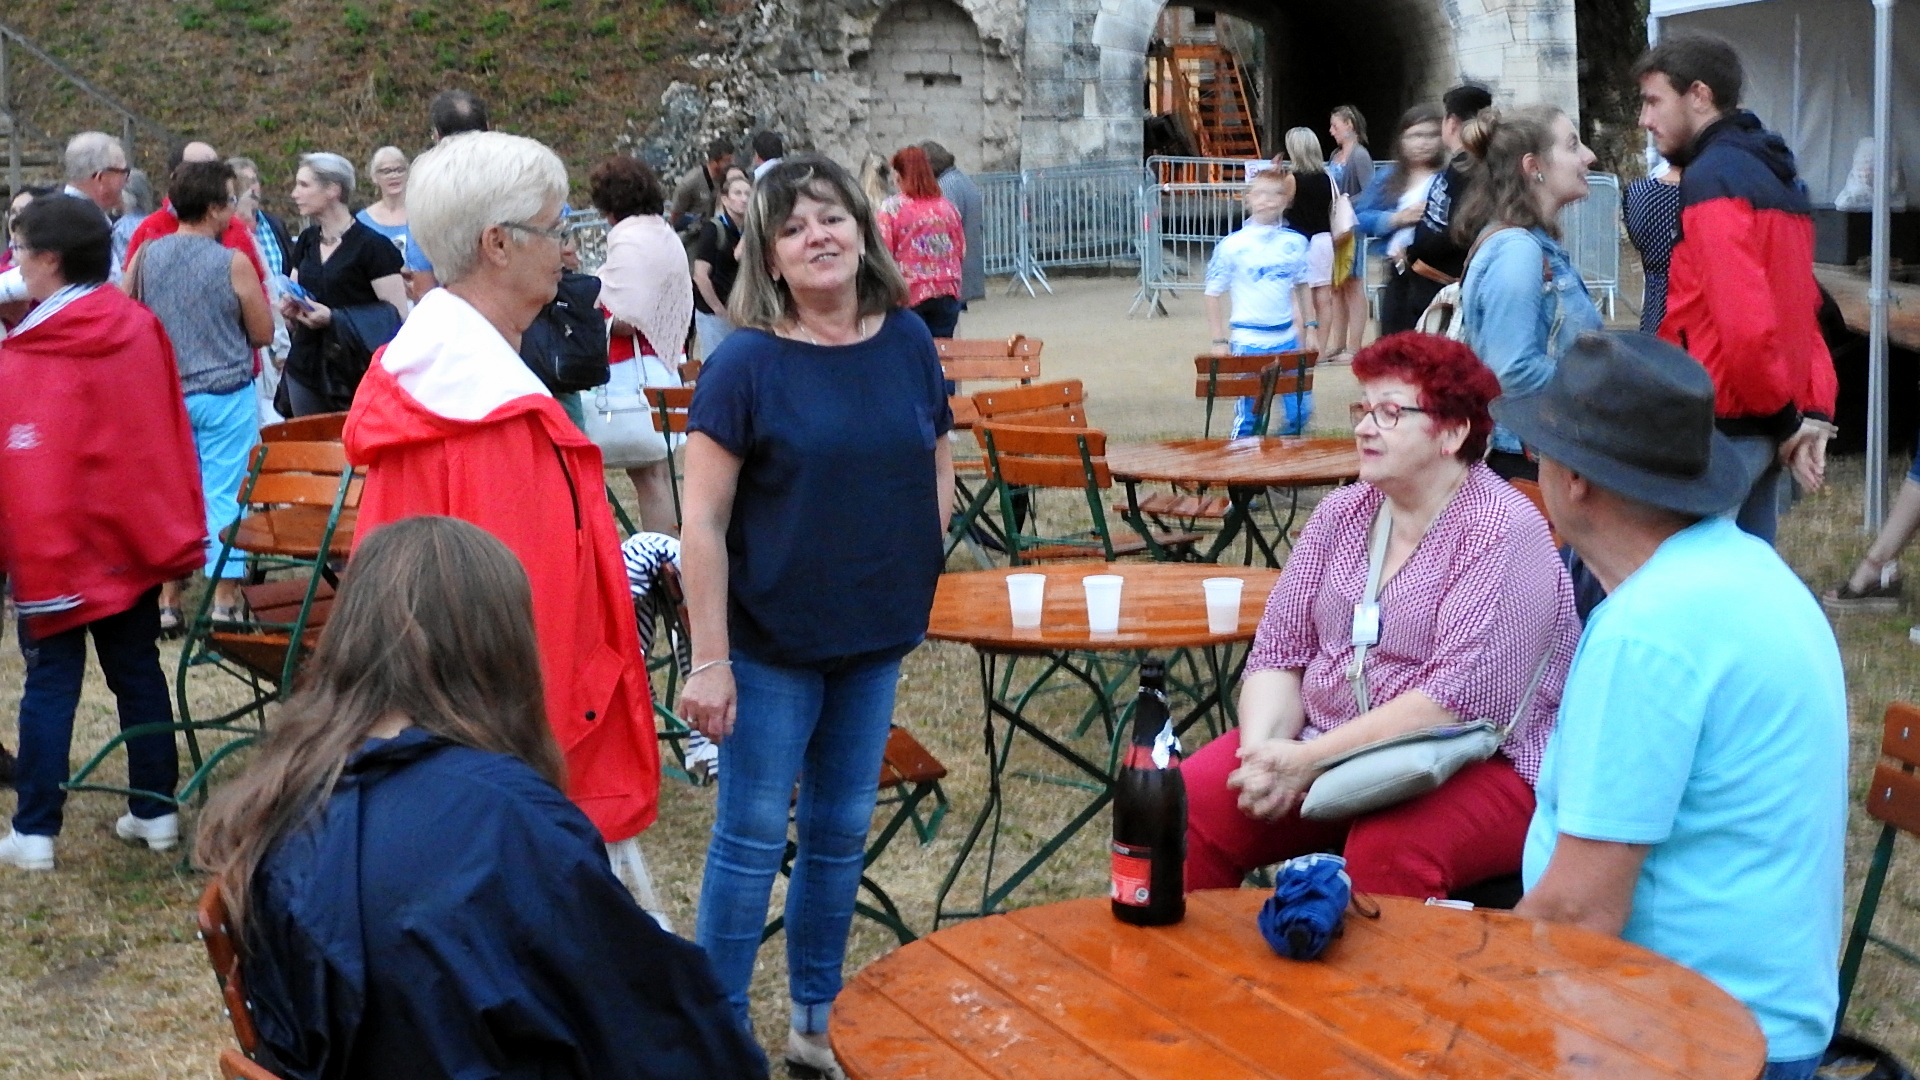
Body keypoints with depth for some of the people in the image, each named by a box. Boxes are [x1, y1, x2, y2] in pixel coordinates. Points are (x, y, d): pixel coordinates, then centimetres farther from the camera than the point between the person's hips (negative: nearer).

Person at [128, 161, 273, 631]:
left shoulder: (146, 255, 0)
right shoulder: (233, 263, -12)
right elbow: (263, 333, -5)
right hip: (225, 395, -4)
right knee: (224, 497, 1)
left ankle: (168, 604, 15)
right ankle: (224, 605, 2)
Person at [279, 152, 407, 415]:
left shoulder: (372, 246, -8)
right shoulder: (306, 241, 12)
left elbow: (397, 317, -13)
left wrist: (334, 318, -20)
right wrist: (290, 309, 1)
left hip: (354, 375, -6)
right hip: (305, 371, 6)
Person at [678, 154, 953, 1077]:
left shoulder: (908, 342, 1)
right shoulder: (746, 362, -13)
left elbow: (936, 470, 13)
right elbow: (702, 522, -14)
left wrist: (915, 577, 3)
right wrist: (709, 658, -16)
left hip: (877, 638, 5)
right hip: (771, 643, -5)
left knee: (841, 833, 15)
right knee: (752, 837, 4)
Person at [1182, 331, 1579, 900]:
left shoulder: (1502, 534, -10)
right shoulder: (1341, 513, 10)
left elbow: (1459, 698, -20)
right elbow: (1279, 652, 7)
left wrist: (1311, 759, -21)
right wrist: (1263, 750, -13)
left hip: (1471, 768, -6)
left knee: (1387, 849, -37)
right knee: (1186, 807, -17)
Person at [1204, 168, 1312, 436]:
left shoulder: (1296, 243, 2)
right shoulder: (1231, 246, -8)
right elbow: (1213, 294, -2)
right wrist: (1220, 341, -5)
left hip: (1287, 339, 4)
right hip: (1248, 342, -4)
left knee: (1301, 410, 7)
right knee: (1249, 415, 3)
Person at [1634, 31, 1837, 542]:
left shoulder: (1712, 178, -14)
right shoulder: (1773, 174, 16)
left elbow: (1744, 321, -24)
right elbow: (1802, 307, 15)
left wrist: (1784, 419, -11)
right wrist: (1815, 413, 6)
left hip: (1722, 427, -9)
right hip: (1764, 424, 9)